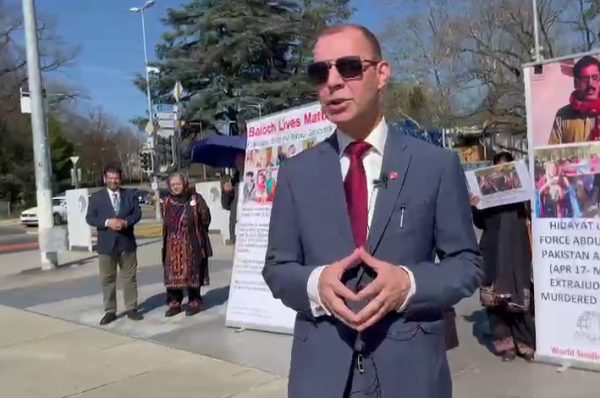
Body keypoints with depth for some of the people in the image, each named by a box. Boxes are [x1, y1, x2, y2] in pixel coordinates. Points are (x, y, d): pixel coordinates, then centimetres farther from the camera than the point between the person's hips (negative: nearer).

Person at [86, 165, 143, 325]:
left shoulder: (130, 194, 7)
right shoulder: (96, 197, 2)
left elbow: (137, 213, 1)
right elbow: (90, 218, -4)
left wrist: (126, 222, -18)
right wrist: (107, 222, -19)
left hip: (127, 242, 1)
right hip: (106, 244, -1)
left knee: (130, 277, 6)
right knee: (107, 279, 4)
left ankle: (132, 309, 14)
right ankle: (110, 311, 11)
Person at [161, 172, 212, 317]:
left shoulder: (195, 198, -4)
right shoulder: (167, 202, 8)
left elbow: (206, 219, -4)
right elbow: (165, 223, 15)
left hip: (191, 244, -3)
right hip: (173, 245, 4)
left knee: (192, 273, 3)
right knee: (172, 274, 4)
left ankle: (194, 302, 14)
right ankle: (174, 303, 13)